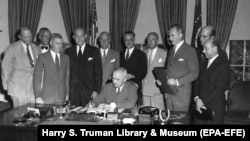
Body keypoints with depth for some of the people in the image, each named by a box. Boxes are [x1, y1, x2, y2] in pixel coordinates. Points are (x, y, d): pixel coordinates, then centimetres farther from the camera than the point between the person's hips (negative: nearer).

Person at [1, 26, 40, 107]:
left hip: (33, 87, 4)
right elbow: (5, 66, 2)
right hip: (18, 87, -3)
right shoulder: (13, 48, -2)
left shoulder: (35, 48, 10)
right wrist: (5, 85, 4)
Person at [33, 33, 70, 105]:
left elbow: (67, 77, 11)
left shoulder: (66, 58, 10)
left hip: (62, 97, 2)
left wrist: (67, 94, 5)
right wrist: (38, 96, -7)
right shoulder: (42, 57, 0)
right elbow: (37, 78, -1)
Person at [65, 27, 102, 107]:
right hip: (72, 92, 2)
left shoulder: (94, 51, 4)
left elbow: (98, 73, 1)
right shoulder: (68, 52, 10)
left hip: (89, 92, -1)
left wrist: (96, 90, -6)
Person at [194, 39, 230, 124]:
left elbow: (219, 89, -14)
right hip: (201, 106, 6)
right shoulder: (204, 65, 16)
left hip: (215, 108, -6)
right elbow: (198, 83, 13)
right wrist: (197, 98, -4)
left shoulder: (223, 65, -8)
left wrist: (203, 101, -13)